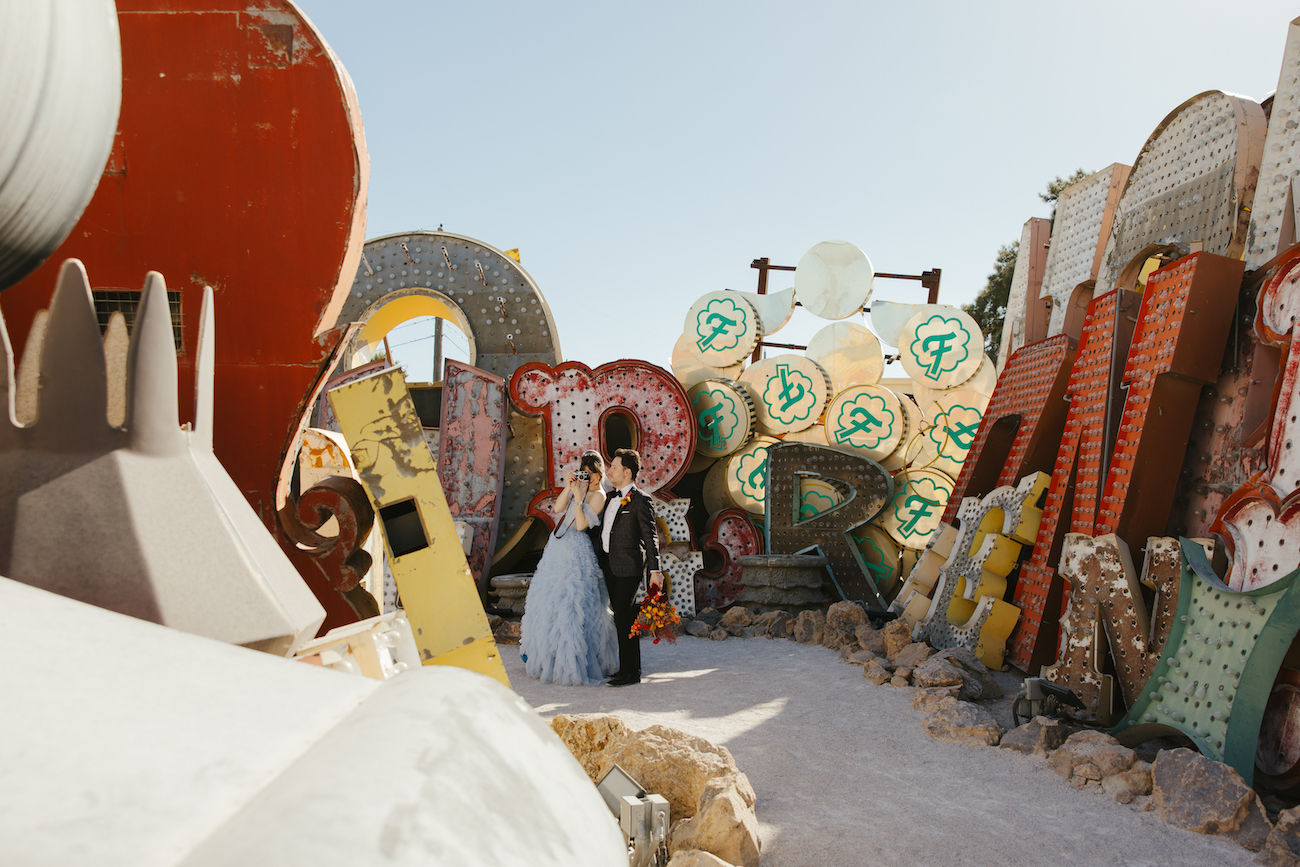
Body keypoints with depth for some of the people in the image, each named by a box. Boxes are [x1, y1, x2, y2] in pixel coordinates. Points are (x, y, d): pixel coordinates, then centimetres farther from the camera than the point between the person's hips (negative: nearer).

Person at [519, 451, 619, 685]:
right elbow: (558, 509, 2)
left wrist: (578, 497, -20)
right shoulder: (577, 486, 12)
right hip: (558, 548, 8)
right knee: (549, 600, 14)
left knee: (573, 605, -7)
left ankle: (574, 664, 2)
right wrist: (568, 488, -9)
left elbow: (581, 524, -17)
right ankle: (550, 657, 28)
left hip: (577, 553, -8)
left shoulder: (598, 496, -10)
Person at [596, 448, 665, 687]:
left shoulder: (640, 501, -10)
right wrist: (598, 558, 20)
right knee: (622, 617, 13)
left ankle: (630, 672, 1)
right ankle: (631, 666, 24)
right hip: (609, 566, 8)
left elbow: (650, 537, -13)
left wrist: (654, 569, -18)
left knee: (624, 618, -7)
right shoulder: (611, 497, 14)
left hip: (628, 568, -8)